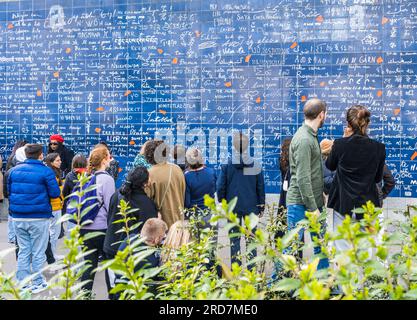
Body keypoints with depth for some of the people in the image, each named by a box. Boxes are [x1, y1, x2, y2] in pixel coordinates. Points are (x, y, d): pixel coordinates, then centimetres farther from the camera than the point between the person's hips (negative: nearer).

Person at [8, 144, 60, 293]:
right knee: (38, 253, 7)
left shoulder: (14, 170, 5)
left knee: (23, 251, 14)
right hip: (39, 218, -4)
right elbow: (55, 193, -10)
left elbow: (8, 191, 12)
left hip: (18, 218, 4)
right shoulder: (46, 171, -10)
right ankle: (37, 283, 15)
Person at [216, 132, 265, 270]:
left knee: (234, 238, 7)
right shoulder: (256, 165, -4)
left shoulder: (227, 165, -7)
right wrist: (261, 207, 11)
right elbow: (261, 188, 2)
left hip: (233, 206, -1)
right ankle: (252, 268, 11)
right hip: (251, 206, 1)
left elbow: (220, 187, -4)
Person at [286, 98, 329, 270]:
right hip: (300, 204, -10)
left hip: (313, 202, 10)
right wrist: (312, 207, -20)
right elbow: (302, 178, -21)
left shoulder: (311, 136, 14)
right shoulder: (304, 139, -17)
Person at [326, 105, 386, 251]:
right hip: (367, 205, 1)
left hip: (343, 204, -1)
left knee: (342, 248, 6)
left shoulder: (340, 144, -11)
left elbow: (330, 166, 10)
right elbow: (378, 178, 7)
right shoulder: (378, 148, -6)